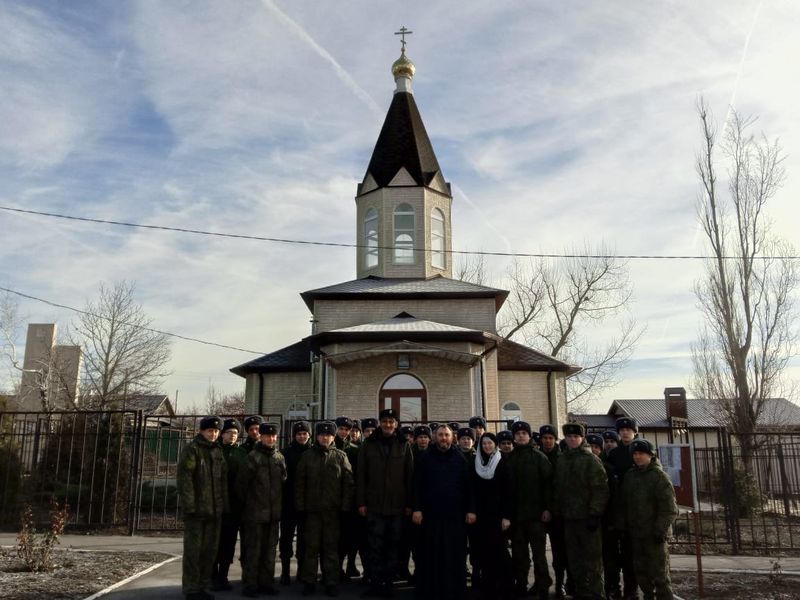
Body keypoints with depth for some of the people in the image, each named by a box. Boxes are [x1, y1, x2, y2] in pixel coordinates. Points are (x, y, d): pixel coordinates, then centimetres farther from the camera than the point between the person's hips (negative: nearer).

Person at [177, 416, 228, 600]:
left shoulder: (218, 452, 14)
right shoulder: (191, 449, -5)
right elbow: (183, 478, -12)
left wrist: (224, 505, 10)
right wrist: (189, 506, -17)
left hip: (214, 510, 6)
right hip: (196, 509, -6)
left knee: (210, 550, 11)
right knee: (193, 550, 0)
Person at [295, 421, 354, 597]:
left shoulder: (340, 456, 3)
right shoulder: (307, 456, 5)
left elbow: (348, 482, 1)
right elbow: (299, 483, 5)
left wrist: (345, 506, -4)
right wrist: (300, 506, -2)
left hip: (333, 510, -1)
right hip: (312, 510, 1)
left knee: (331, 547, 6)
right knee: (311, 547, 7)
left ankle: (331, 582, 14)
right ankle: (309, 581, 16)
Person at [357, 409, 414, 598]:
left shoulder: (404, 446, 5)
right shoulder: (368, 445, 4)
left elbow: (410, 476, 4)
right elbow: (361, 476, 3)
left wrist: (409, 503, 0)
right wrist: (361, 502, -2)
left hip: (397, 506, 1)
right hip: (374, 505, 0)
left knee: (393, 546, 6)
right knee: (375, 547, 2)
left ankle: (388, 583, 15)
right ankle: (375, 583, 11)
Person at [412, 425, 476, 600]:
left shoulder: (460, 458, 5)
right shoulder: (426, 457, 3)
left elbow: (468, 485, 3)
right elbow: (417, 484, 1)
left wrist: (470, 509, -1)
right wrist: (416, 508, -6)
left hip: (455, 513, 1)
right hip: (431, 513, 0)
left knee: (454, 555, 5)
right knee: (430, 554, 5)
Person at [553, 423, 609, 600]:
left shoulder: (591, 459, -6)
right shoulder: (561, 461, 11)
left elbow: (600, 489, -12)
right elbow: (557, 489, 16)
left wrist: (595, 514, -16)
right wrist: (557, 511, 10)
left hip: (587, 516, -6)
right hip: (568, 517, 6)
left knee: (592, 556, 1)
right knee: (574, 557, 12)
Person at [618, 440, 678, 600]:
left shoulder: (659, 476, -10)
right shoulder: (629, 476, 9)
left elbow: (669, 508, -14)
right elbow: (625, 504, 14)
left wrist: (660, 530, -18)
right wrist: (624, 526, 9)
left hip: (654, 535, -6)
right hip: (636, 534, 6)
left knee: (659, 574, 0)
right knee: (641, 572, 14)